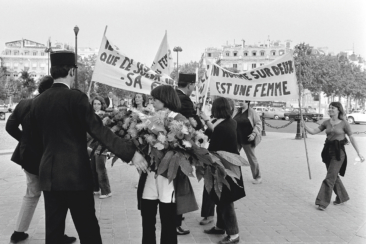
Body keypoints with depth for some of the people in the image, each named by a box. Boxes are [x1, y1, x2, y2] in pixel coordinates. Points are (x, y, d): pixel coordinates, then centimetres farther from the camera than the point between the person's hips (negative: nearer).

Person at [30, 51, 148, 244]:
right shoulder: (76, 98, -12)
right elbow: (99, 130, -18)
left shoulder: (37, 102, 6)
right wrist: (131, 152, -17)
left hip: (49, 174, 6)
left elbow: (37, 141, 13)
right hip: (76, 174, -5)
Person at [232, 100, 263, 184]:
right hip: (236, 139, 5)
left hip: (247, 139, -5)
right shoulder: (236, 112, 6)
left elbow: (258, 123, -8)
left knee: (252, 158, 6)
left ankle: (257, 177, 20)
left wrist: (254, 134, -20)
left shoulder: (252, 112, -9)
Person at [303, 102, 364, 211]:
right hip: (328, 150, 6)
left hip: (338, 152, -6)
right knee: (334, 176, 16)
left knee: (330, 177, -9)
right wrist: (305, 126, -17)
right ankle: (342, 197, 35)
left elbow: (352, 138, -3)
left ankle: (323, 202, -5)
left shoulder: (344, 123, -7)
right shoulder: (326, 123, 6)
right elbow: (314, 131, 1)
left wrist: (359, 153, -3)